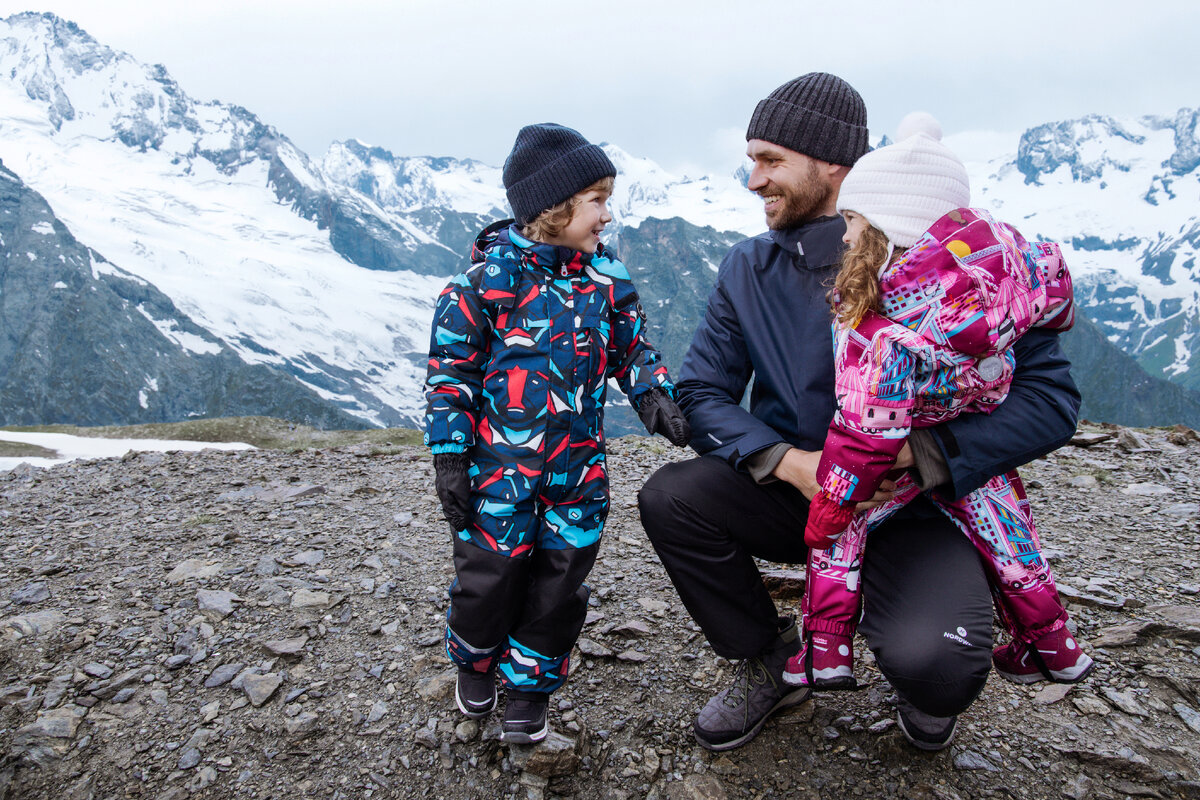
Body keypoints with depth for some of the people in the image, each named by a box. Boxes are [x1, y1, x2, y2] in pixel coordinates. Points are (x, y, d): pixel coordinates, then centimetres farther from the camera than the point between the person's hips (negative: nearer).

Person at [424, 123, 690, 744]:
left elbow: (634, 348, 14)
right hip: (498, 461, -3)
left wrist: (654, 396, -7)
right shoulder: (489, 275, -10)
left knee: (560, 578, 9)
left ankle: (530, 683, 29)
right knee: (488, 571, 7)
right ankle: (475, 662, 36)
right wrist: (449, 456, -9)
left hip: (578, 464, 4)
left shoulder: (606, 278, 3)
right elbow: (451, 367, -6)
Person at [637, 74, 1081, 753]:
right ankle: (772, 663, 4)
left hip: (915, 503, -3)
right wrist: (788, 461, -21)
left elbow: (1051, 396, -13)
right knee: (670, 497, -21)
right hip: (794, 491, 4)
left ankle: (931, 680, 12)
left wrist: (912, 454, -26)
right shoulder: (749, 269, 1)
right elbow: (703, 392, -3)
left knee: (930, 663, -31)